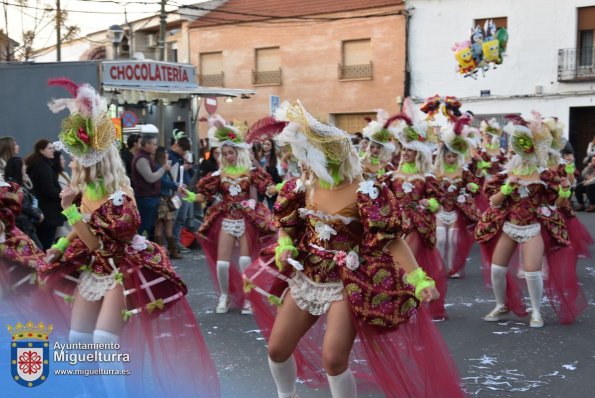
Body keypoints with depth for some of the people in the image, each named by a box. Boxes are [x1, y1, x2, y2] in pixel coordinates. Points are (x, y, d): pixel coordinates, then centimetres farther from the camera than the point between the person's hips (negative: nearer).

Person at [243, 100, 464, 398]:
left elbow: (390, 239, -18)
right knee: (277, 349, 10)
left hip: (347, 285, -6)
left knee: (333, 359, -14)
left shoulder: (363, 192, -18)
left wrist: (419, 278, -28)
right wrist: (284, 246, -10)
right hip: (304, 279, 6)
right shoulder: (303, 186, -1)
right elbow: (287, 225, 12)